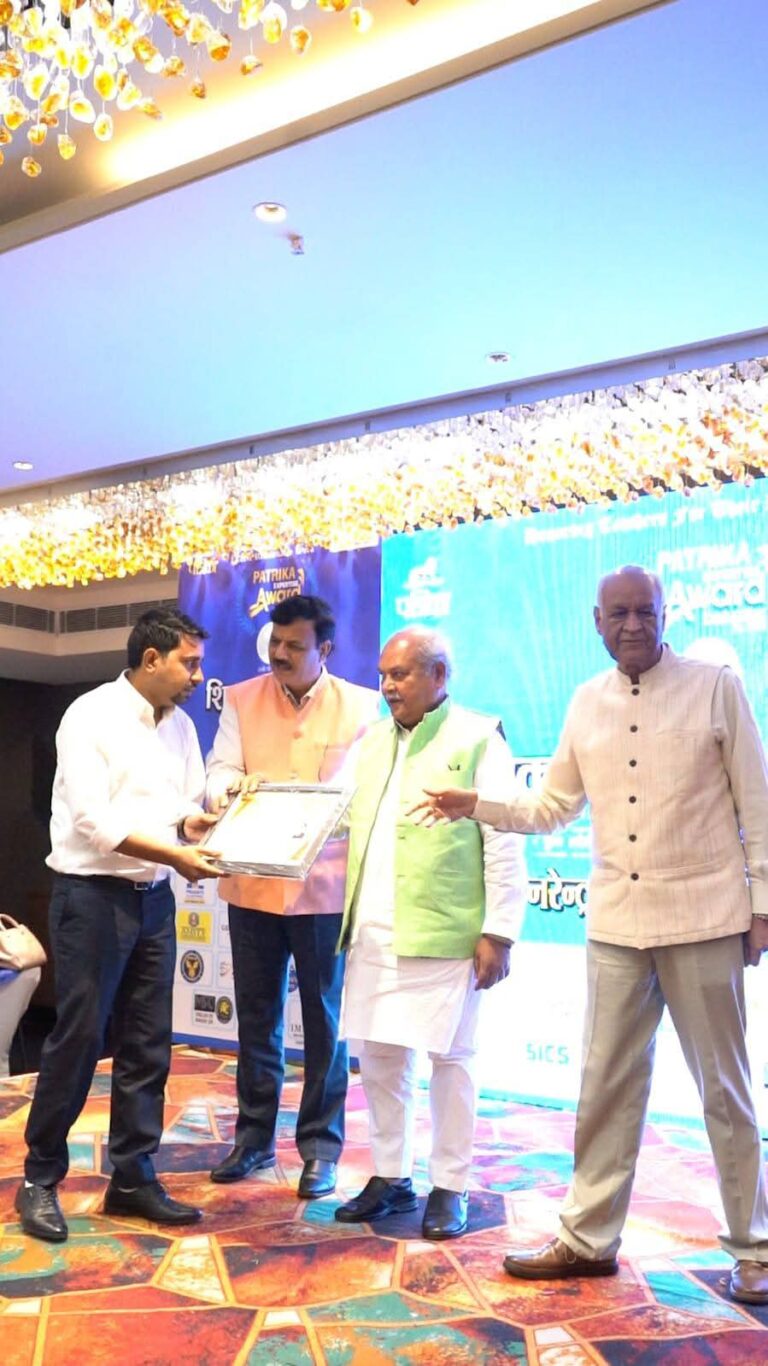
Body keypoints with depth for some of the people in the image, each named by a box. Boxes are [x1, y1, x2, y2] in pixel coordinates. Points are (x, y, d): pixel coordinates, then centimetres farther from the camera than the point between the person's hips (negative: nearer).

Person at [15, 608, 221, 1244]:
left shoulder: (181, 726, 8)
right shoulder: (90, 716, -12)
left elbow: (190, 808, 11)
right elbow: (93, 822, -19)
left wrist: (205, 825, -11)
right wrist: (175, 853, -24)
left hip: (154, 898, 6)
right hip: (92, 897, -6)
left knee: (147, 1044, 8)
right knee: (78, 1038, 1)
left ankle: (133, 1177, 21)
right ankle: (40, 1178, 19)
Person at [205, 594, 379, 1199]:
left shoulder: (362, 706, -1)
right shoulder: (241, 699, 6)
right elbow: (220, 772, -1)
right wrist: (233, 786, -25)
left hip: (325, 885, -2)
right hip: (252, 883, 3)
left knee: (325, 1018, 8)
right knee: (256, 1014, 14)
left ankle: (321, 1144, 22)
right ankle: (255, 1134, 29)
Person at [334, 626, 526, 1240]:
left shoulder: (478, 739, -5)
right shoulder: (375, 739, 14)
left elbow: (504, 843, -8)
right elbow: (354, 821, 16)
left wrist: (498, 932, -11)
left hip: (444, 932, -6)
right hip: (374, 931, 6)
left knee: (448, 1059, 6)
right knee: (378, 1056, 12)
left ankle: (450, 1188, 21)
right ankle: (391, 1177, 28)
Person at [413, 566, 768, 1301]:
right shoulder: (586, 703, 6)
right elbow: (552, 807, 10)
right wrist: (475, 805, -3)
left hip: (703, 916, -3)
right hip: (616, 922, 4)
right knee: (607, 1083, 11)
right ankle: (588, 1237, 25)